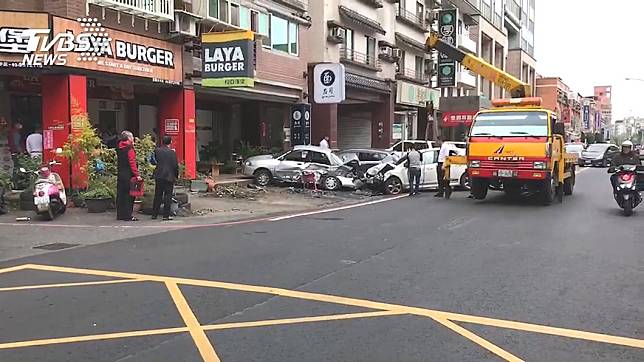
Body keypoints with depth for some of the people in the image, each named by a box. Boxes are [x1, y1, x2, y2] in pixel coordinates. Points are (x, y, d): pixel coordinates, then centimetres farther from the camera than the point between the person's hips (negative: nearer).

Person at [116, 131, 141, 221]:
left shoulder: (119, 148, 11)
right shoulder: (129, 149, -13)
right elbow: (132, 163, -18)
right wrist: (137, 175, -18)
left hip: (120, 174, 8)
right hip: (128, 175, -8)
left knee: (120, 194, 11)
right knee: (129, 195, -3)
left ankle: (120, 215, 17)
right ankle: (127, 216, -2)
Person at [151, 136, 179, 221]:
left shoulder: (157, 150, 1)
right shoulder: (172, 152, -9)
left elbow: (155, 161, 10)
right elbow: (175, 165, -7)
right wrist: (176, 176, 5)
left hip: (158, 176, 4)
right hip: (169, 176, -4)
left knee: (157, 196, 12)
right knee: (168, 196, 2)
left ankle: (154, 214, 15)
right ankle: (166, 215, 1)